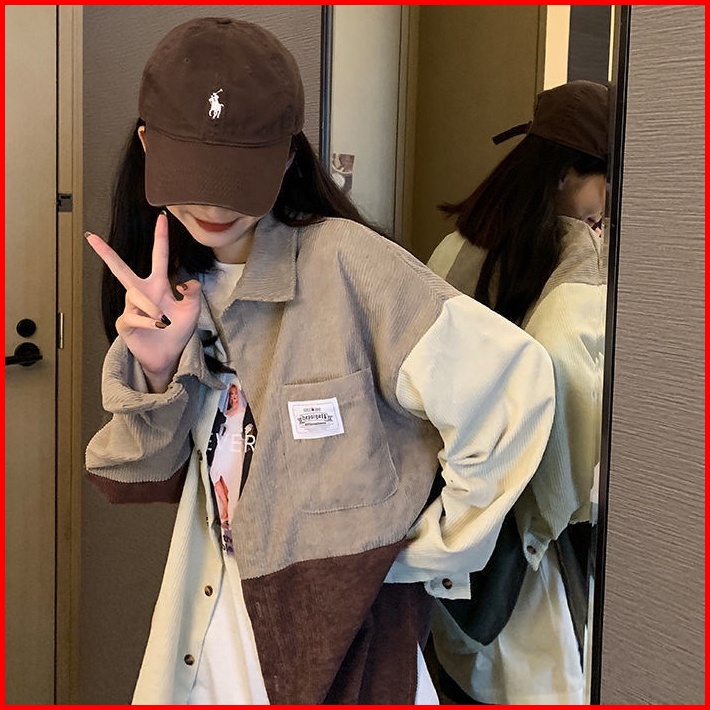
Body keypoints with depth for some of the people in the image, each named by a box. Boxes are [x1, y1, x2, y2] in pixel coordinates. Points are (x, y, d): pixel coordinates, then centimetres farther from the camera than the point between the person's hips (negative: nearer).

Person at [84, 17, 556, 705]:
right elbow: (140, 478, 2)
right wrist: (155, 370, -17)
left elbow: (511, 383, -24)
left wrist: (430, 552, -14)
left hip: (346, 637, -5)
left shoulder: (347, 263, -20)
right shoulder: (178, 287, -1)